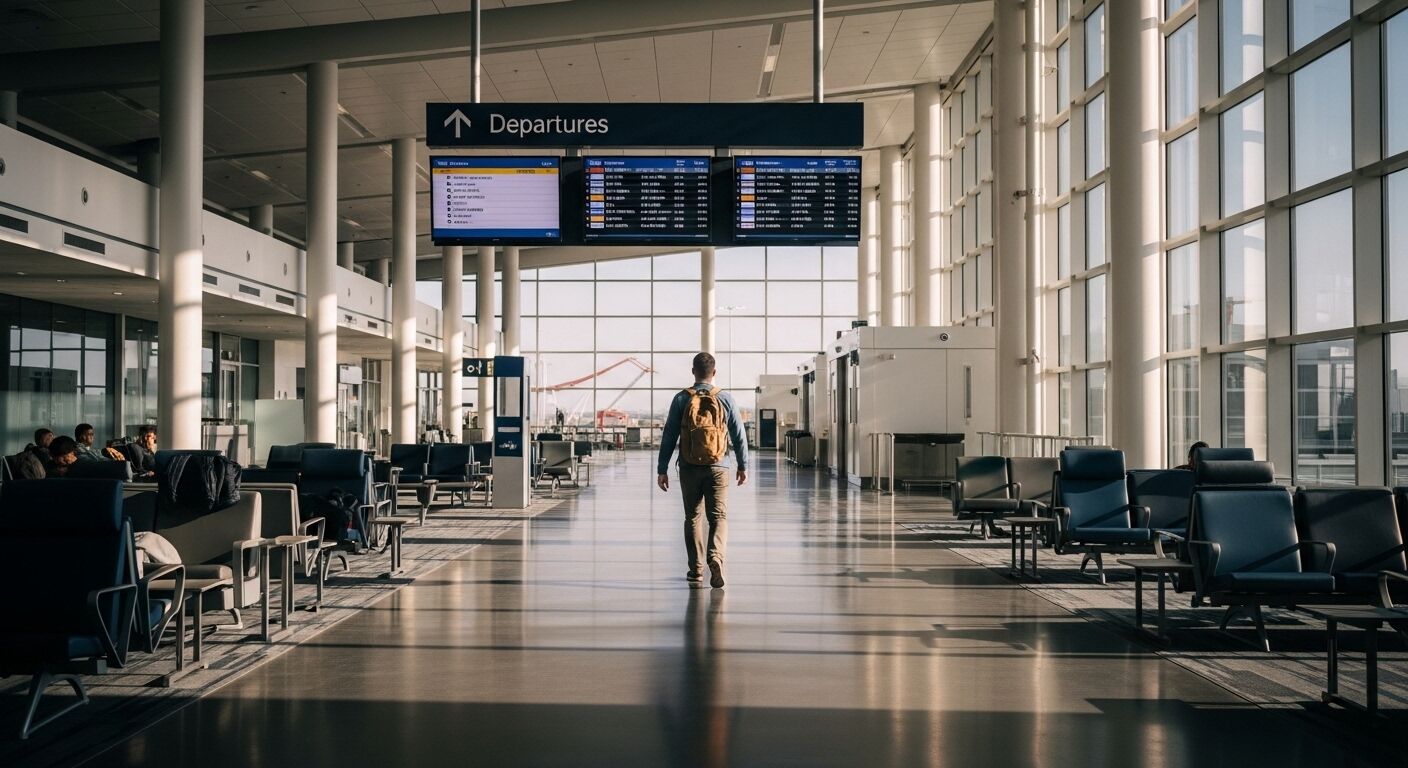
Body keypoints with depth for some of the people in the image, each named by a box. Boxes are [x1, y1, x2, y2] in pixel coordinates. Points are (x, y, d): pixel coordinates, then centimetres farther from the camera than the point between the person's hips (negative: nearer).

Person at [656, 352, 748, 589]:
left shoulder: (681, 399, -2)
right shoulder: (725, 399, -1)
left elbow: (668, 436, -2)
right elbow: (739, 436, 3)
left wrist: (662, 469, 4)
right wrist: (743, 466, 14)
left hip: (689, 469, 1)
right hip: (717, 468, -1)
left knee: (692, 518, 12)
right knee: (719, 517, 3)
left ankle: (696, 571, 11)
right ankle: (715, 557, -22)